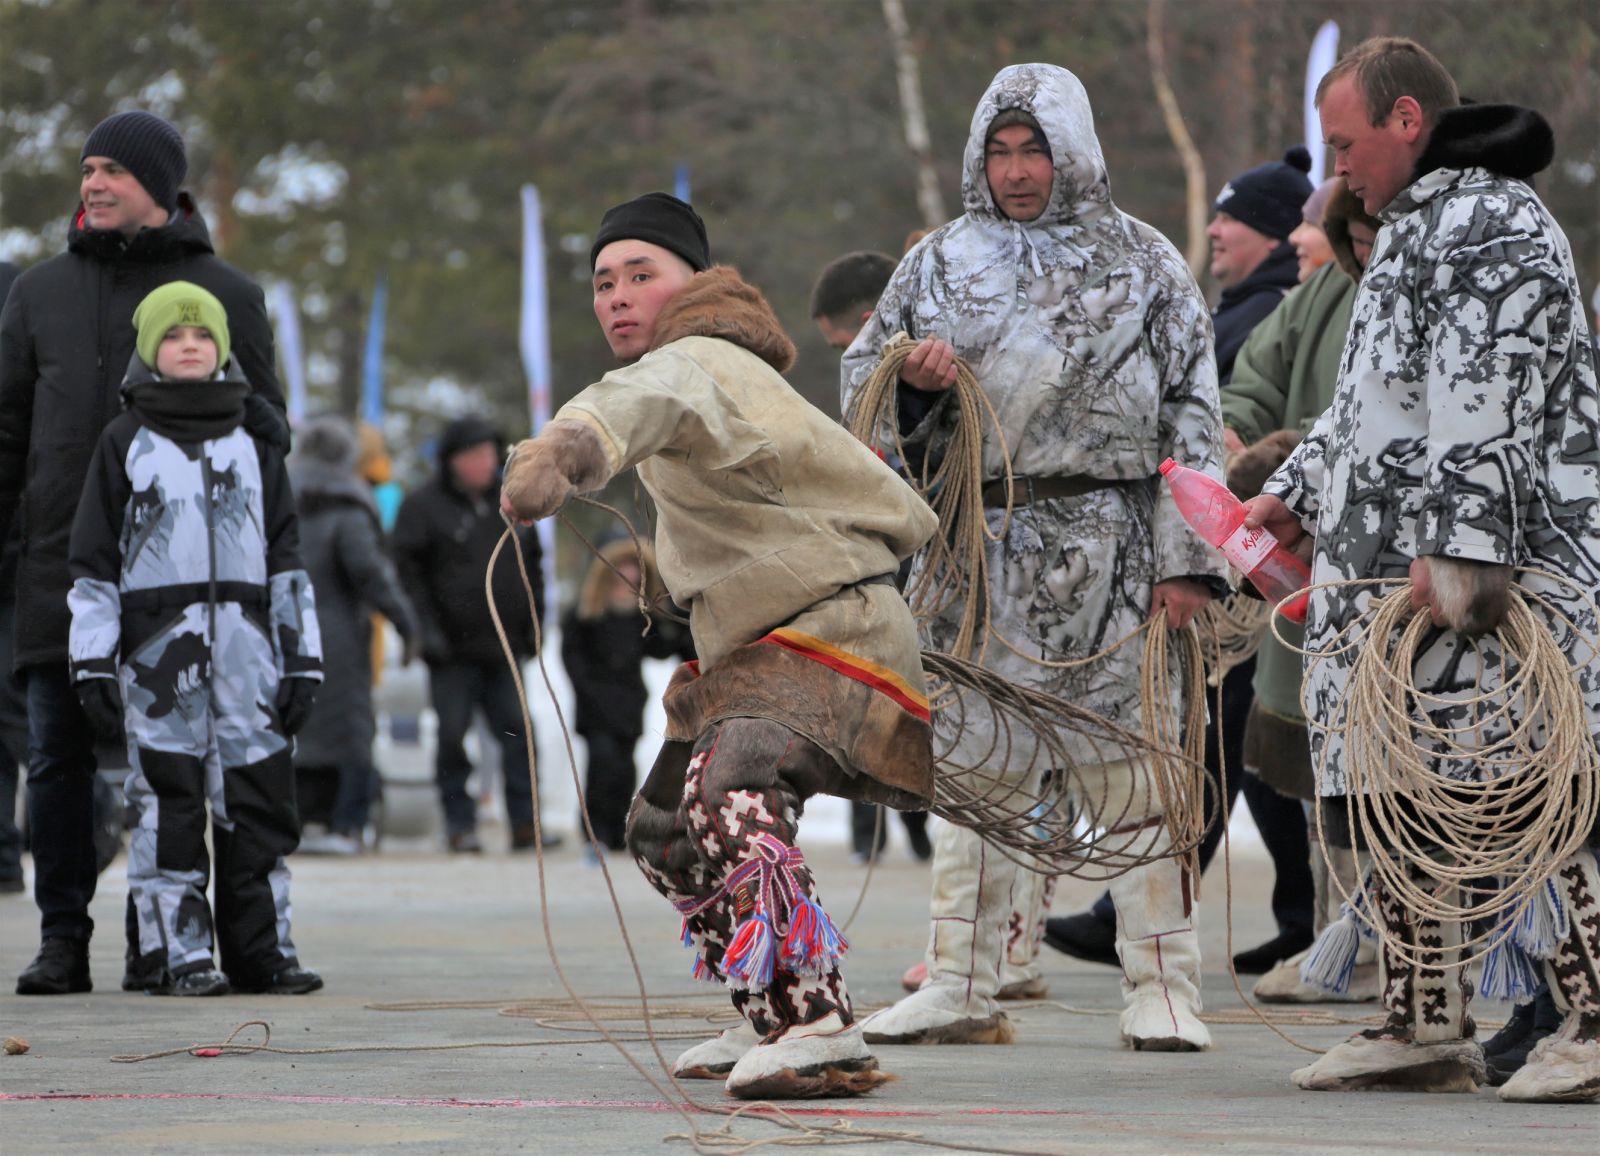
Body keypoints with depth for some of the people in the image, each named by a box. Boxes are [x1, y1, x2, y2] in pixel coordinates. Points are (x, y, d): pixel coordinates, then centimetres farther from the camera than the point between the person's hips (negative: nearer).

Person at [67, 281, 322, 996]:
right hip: (157, 642, -2)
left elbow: (286, 559, 16)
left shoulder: (252, 446, 15)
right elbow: (94, 561, 6)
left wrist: (301, 660, 10)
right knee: (167, 801, -3)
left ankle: (263, 949, 6)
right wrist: (93, 662, -1)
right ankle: (177, 953, 1)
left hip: (245, 642, 2)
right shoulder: (125, 443, 8)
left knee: (258, 797, 0)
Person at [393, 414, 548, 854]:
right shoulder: (423, 506, -1)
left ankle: (524, 822, 2)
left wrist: (532, 624, 13)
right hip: (453, 649, -4)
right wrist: (426, 628, -13)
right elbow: (408, 571, -5)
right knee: (453, 736, -2)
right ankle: (460, 824, 4)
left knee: (518, 733, -1)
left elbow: (531, 567, 22)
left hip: (503, 649, 4)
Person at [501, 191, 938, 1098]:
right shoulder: (739, 376, 17)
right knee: (665, 829, 23)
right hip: (752, 655, 12)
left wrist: (566, 450, -64)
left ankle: (820, 1033, -44)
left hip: (834, 639, -12)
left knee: (728, 792, -36)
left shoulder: (701, 361, -15)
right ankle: (771, 1020, 36)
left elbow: (653, 401, -44)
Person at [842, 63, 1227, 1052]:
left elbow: (1190, 416, 2)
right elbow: (862, 377, 18)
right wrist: (917, 382, -7)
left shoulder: (1141, 262, 5)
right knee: (974, 763, 5)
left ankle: (1164, 989, 1)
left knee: (1128, 765, -4)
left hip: (1107, 550, -3)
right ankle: (963, 988, 11)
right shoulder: (940, 263, 13)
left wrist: (1186, 558, -6)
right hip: (981, 542, 3)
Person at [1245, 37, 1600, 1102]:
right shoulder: (1417, 231, 24)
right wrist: (1296, 495, 31)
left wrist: (1458, 545, -27)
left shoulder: (1494, 226, -10)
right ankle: (1427, 1028, 15)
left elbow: (1487, 404, -20)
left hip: (1493, 572, -11)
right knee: (1378, 798, 9)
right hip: (1387, 573, 11)